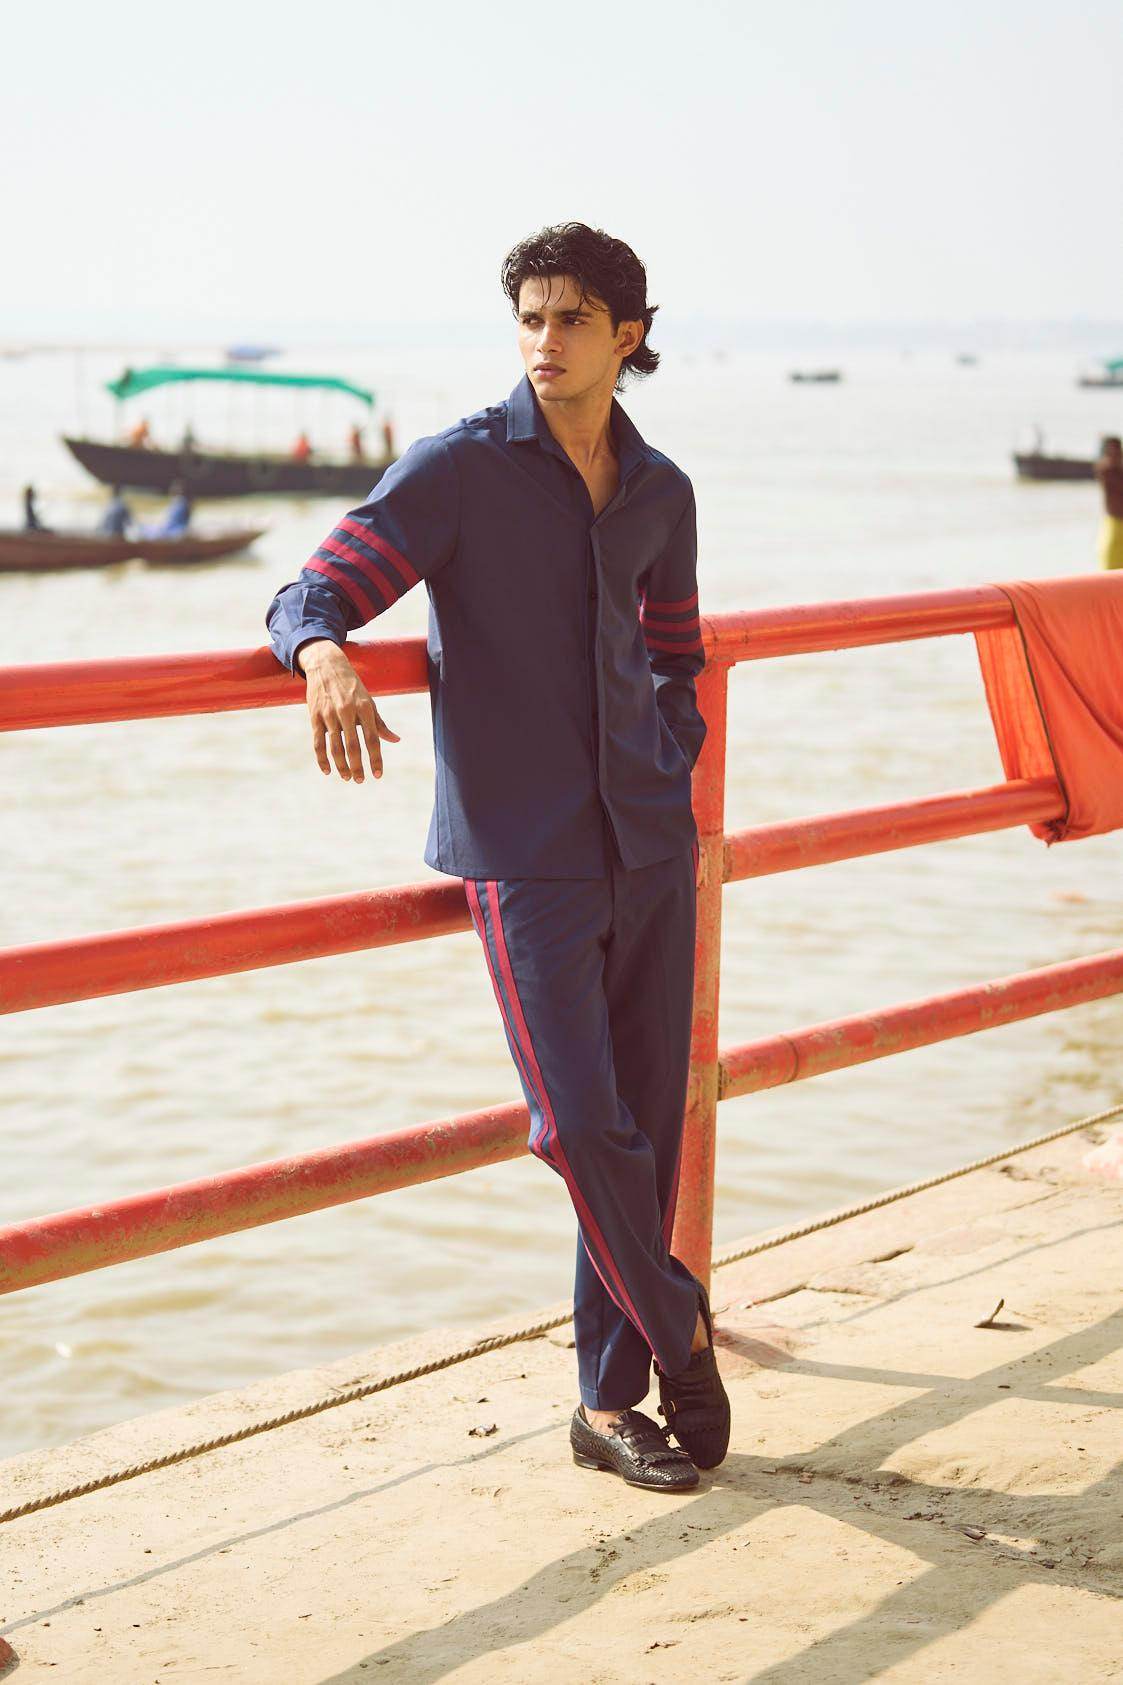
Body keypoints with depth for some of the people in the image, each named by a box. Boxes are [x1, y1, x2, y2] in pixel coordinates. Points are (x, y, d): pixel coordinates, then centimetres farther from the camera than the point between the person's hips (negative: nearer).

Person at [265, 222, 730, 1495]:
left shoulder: (659, 494, 11)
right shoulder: (457, 470, -3)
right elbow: (313, 593, -8)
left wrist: (674, 777, 12)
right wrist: (325, 657, -31)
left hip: (647, 846, 5)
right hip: (523, 852, -4)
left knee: (648, 1123, 5)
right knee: (579, 1121, -12)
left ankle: (612, 1398, 17)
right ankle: (680, 1333, 12)